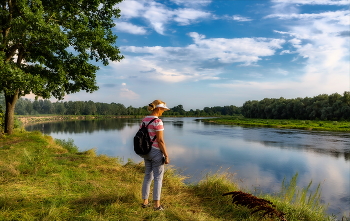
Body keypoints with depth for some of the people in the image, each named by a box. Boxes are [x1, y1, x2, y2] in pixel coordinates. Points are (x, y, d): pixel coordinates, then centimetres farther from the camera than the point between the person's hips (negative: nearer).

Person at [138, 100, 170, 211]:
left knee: (148, 176, 17)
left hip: (147, 151, 8)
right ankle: (157, 204, 10)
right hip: (156, 152, -7)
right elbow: (160, 140, -21)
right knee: (158, 178, 4)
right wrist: (166, 156, -14)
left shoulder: (144, 120, 5)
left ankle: (145, 201, 25)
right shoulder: (158, 121, -21)